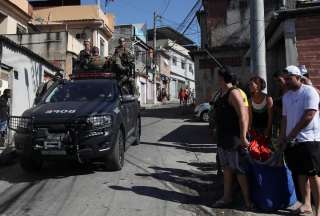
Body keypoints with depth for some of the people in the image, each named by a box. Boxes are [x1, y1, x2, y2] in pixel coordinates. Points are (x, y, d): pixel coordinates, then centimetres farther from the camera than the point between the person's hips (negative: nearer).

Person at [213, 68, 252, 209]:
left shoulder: (233, 93, -15)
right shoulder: (222, 93, 13)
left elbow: (243, 116, -22)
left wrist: (243, 137, -26)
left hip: (234, 138, -9)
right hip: (222, 138, 10)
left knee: (239, 170, -1)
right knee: (226, 168, 16)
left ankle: (247, 200, 10)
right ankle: (227, 197, 27)